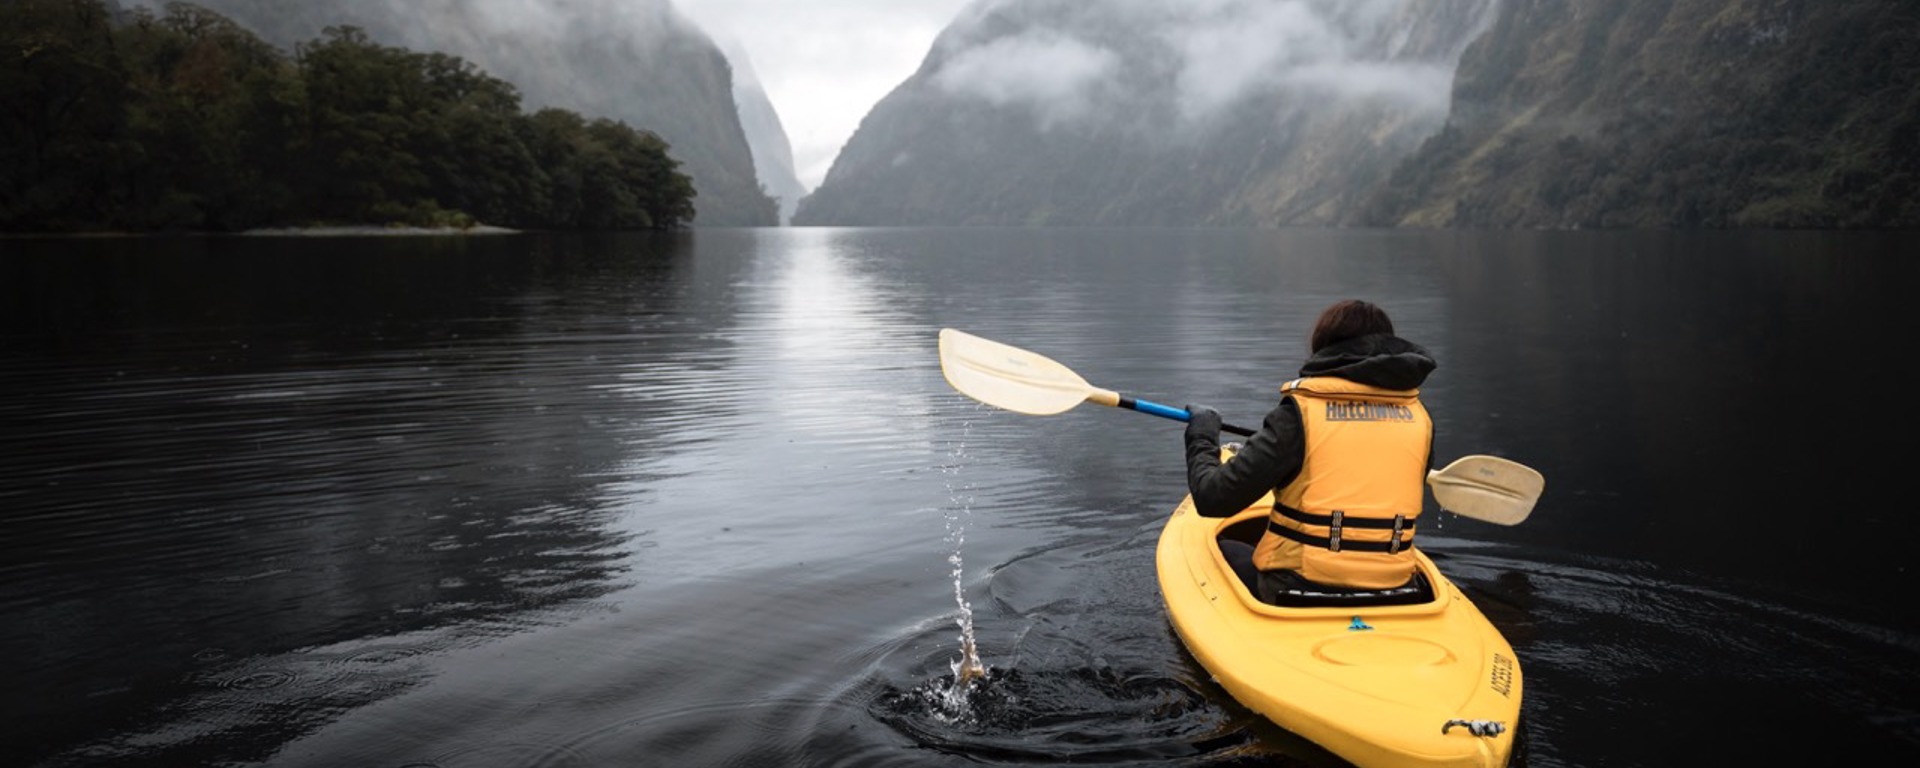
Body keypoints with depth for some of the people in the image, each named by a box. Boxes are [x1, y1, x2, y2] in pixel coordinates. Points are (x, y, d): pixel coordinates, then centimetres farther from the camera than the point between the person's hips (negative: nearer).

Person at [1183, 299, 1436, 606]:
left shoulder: (1300, 411, -11)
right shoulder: (1420, 418, 2)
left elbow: (1213, 498, -13)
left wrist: (1202, 435, 6)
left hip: (1298, 593, -4)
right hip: (1395, 596, 5)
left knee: (1225, 550, 21)